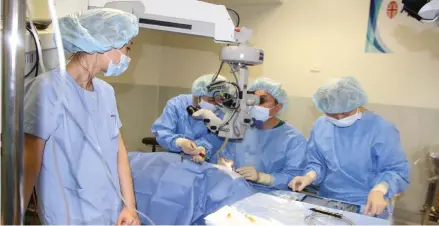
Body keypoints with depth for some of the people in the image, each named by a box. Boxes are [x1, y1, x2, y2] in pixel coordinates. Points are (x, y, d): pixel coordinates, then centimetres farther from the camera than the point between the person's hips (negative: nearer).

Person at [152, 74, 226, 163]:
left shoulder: (221, 113, -7)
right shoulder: (176, 104, -11)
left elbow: (213, 138, -18)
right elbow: (161, 132, -18)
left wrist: (203, 148, -41)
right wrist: (180, 142, -38)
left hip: (205, 161, 1)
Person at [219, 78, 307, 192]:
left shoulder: (294, 139, -3)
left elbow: (294, 177, -12)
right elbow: (226, 156, 18)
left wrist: (261, 177, -24)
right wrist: (223, 163, -4)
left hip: (267, 196, -4)